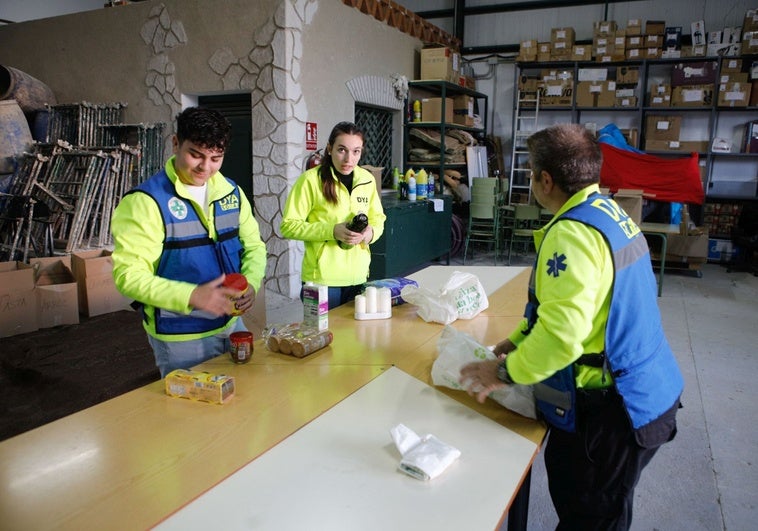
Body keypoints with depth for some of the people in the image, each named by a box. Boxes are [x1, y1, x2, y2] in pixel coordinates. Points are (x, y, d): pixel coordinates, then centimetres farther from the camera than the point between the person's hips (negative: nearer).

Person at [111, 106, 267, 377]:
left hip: (232, 324, 6)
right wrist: (192, 296, -31)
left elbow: (254, 245, 8)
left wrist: (251, 283, -13)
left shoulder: (231, 192, 2)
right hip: (180, 339, -5)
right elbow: (129, 275, -19)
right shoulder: (146, 201, -15)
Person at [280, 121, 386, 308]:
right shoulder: (311, 179, -11)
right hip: (321, 280, -5)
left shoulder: (367, 179, 5)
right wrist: (332, 230, -21)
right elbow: (289, 226, -10)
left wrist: (370, 232, -9)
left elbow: (378, 218, 14)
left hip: (359, 278, 5)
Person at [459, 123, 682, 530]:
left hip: (611, 411, -9)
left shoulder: (572, 233, -26)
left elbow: (562, 335, -32)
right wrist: (521, 337, 11)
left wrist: (505, 372, -17)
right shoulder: (610, 212, 5)